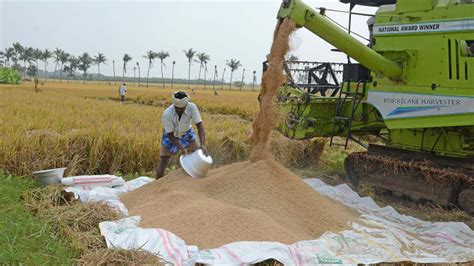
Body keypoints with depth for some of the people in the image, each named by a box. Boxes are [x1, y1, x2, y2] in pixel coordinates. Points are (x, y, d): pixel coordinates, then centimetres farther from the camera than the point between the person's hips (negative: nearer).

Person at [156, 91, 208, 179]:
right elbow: (170, 135, -26)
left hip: (186, 133, 2)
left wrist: (203, 145, -46)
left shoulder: (192, 107, -33)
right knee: (163, 161, -4)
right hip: (171, 135, -2)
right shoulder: (167, 114, -36)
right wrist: (182, 149, -34)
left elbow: (200, 125, -34)